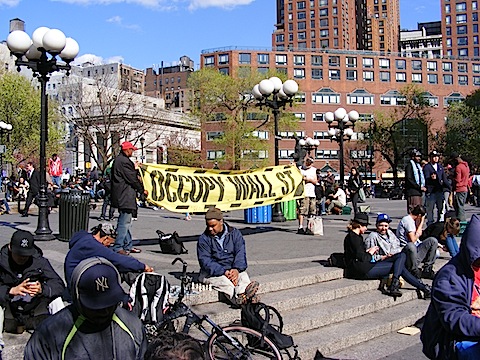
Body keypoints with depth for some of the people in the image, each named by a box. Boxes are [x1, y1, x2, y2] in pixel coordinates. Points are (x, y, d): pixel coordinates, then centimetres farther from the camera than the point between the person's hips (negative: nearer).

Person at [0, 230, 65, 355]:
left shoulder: (40, 261, -9)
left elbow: (59, 285, -17)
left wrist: (43, 289, -37)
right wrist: (11, 291, -39)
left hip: (35, 312, 1)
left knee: (55, 299, -21)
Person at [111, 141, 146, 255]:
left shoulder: (118, 160, 17)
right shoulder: (124, 161, -16)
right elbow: (132, 178, -14)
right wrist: (142, 190, -4)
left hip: (122, 197, 11)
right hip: (125, 197, -11)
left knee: (127, 222, 15)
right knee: (124, 222, -7)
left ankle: (128, 246, 21)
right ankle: (118, 247, -3)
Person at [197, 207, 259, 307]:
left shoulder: (235, 233, 7)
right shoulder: (203, 239, -1)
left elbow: (240, 253, -3)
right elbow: (205, 261, -12)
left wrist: (236, 269, -24)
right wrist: (224, 272, -26)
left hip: (233, 270, 2)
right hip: (211, 272, -2)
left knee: (243, 275, -29)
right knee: (223, 280, -34)